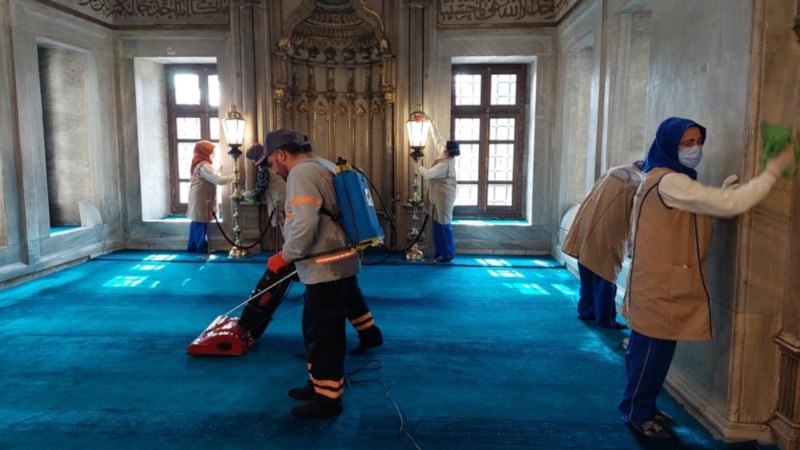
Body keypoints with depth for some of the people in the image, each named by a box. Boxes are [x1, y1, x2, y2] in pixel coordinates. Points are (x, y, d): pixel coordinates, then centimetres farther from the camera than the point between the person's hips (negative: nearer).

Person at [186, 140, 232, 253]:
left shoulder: (198, 164, 16)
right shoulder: (204, 165, -16)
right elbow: (217, 180, -23)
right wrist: (233, 177, -16)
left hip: (198, 199, 10)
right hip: (201, 201, -10)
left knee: (196, 223, 13)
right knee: (201, 224, -4)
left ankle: (192, 248, 19)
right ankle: (202, 249, 1)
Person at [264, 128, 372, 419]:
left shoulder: (301, 173, -15)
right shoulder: (322, 166, 16)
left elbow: (305, 225, -28)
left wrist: (285, 256, -15)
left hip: (326, 269, -10)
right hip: (338, 264, 10)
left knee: (323, 334, 0)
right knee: (318, 330, 20)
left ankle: (327, 399, 11)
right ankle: (320, 384, 33)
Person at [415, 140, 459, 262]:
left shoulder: (444, 165, -27)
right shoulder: (449, 159, 2)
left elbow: (427, 175, -26)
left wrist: (418, 166, -9)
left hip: (444, 198, -10)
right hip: (440, 197, 10)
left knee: (444, 225, -1)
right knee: (438, 224, 17)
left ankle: (448, 254, 9)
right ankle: (439, 251, 28)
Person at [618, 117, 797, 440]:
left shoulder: (669, 180, 15)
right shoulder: (668, 182, -20)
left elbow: (703, 208, 17)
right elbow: (733, 205, -22)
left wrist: (721, 192, 1)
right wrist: (774, 169, -16)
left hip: (665, 283, 10)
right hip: (660, 286, -10)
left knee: (654, 350, 17)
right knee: (653, 351, 1)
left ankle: (642, 407, 30)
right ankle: (637, 413, 15)